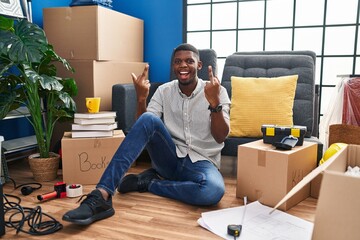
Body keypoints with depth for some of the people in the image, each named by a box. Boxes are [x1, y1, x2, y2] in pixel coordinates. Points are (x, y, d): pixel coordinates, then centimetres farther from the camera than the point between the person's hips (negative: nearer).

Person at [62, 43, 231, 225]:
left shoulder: (219, 92, -3)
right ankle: (102, 195, -36)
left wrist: (214, 102, -29)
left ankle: (148, 182, -15)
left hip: (201, 162, -1)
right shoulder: (164, 90, 4)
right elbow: (144, 126, -5)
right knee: (149, 120, -30)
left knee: (213, 192, -39)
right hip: (170, 158, 2)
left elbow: (220, 137, -13)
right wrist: (141, 98, -21)